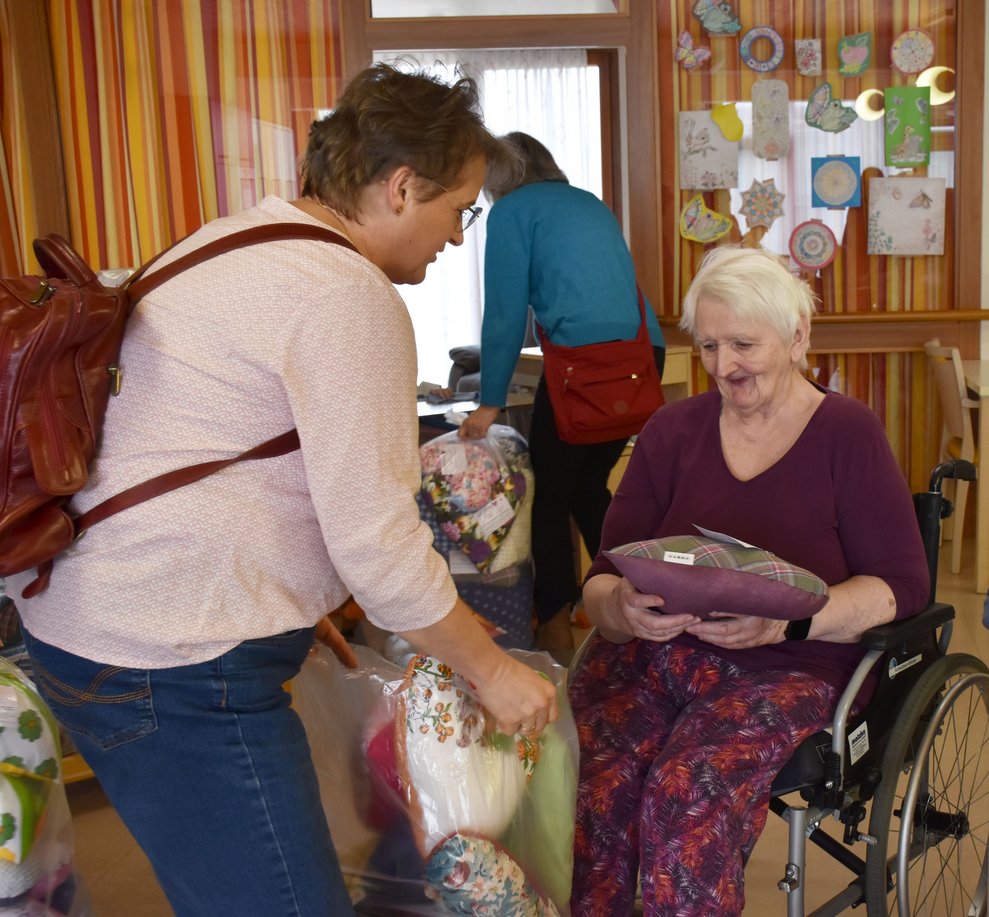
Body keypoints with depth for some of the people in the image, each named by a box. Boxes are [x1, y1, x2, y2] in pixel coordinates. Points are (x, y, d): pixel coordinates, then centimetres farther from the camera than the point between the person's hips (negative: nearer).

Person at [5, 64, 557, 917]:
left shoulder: (225, 240, 14)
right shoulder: (351, 296, -16)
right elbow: (379, 547, -17)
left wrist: (302, 600, 24)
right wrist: (492, 670, -3)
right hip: (175, 666, -10)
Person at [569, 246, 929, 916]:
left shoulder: (847, 432, 1)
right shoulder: (672, 430, 8)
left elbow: (903, 585, -3)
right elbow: (601, 581, 5)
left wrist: (788, 620, -20)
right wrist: (621, 607, -19)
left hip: (789, 667, -2)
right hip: (652, 653, 3)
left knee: (687, 797, -29)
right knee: (595, 783, -26)